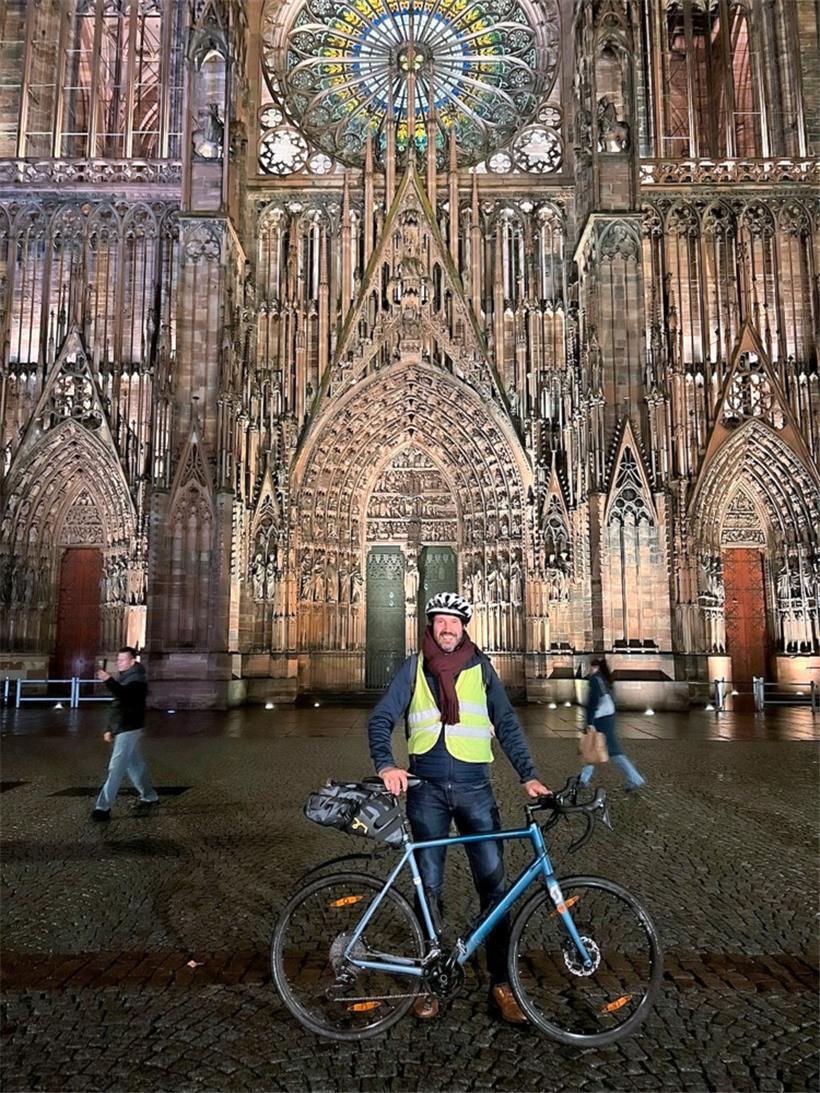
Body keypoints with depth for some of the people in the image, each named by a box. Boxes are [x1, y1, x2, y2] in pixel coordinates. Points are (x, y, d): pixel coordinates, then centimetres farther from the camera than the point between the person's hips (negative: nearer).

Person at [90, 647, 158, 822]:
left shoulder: (137, 679, -13)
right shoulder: (124, 678, 17)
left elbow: (125, 695, -34)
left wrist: (108, 681, -47)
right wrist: (110, 728, 18)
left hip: (129, 730, -10)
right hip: (121, 729, 10)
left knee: (115, 769, -9)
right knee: (135, 766, 17)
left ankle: (103, 807, -7)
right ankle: (149, 797, 28)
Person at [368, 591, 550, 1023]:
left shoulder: (481, 668, 6)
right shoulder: (414, 668, 5)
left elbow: (507, 724, 7)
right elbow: (380, 719, 1)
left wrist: (528, 775, -4)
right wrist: (386, 765, -16)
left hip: (474, 786, 0)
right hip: (426, 788, 0)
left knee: (493, 883, -1)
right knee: (428, 886, 8)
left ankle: (501, 984, 11)